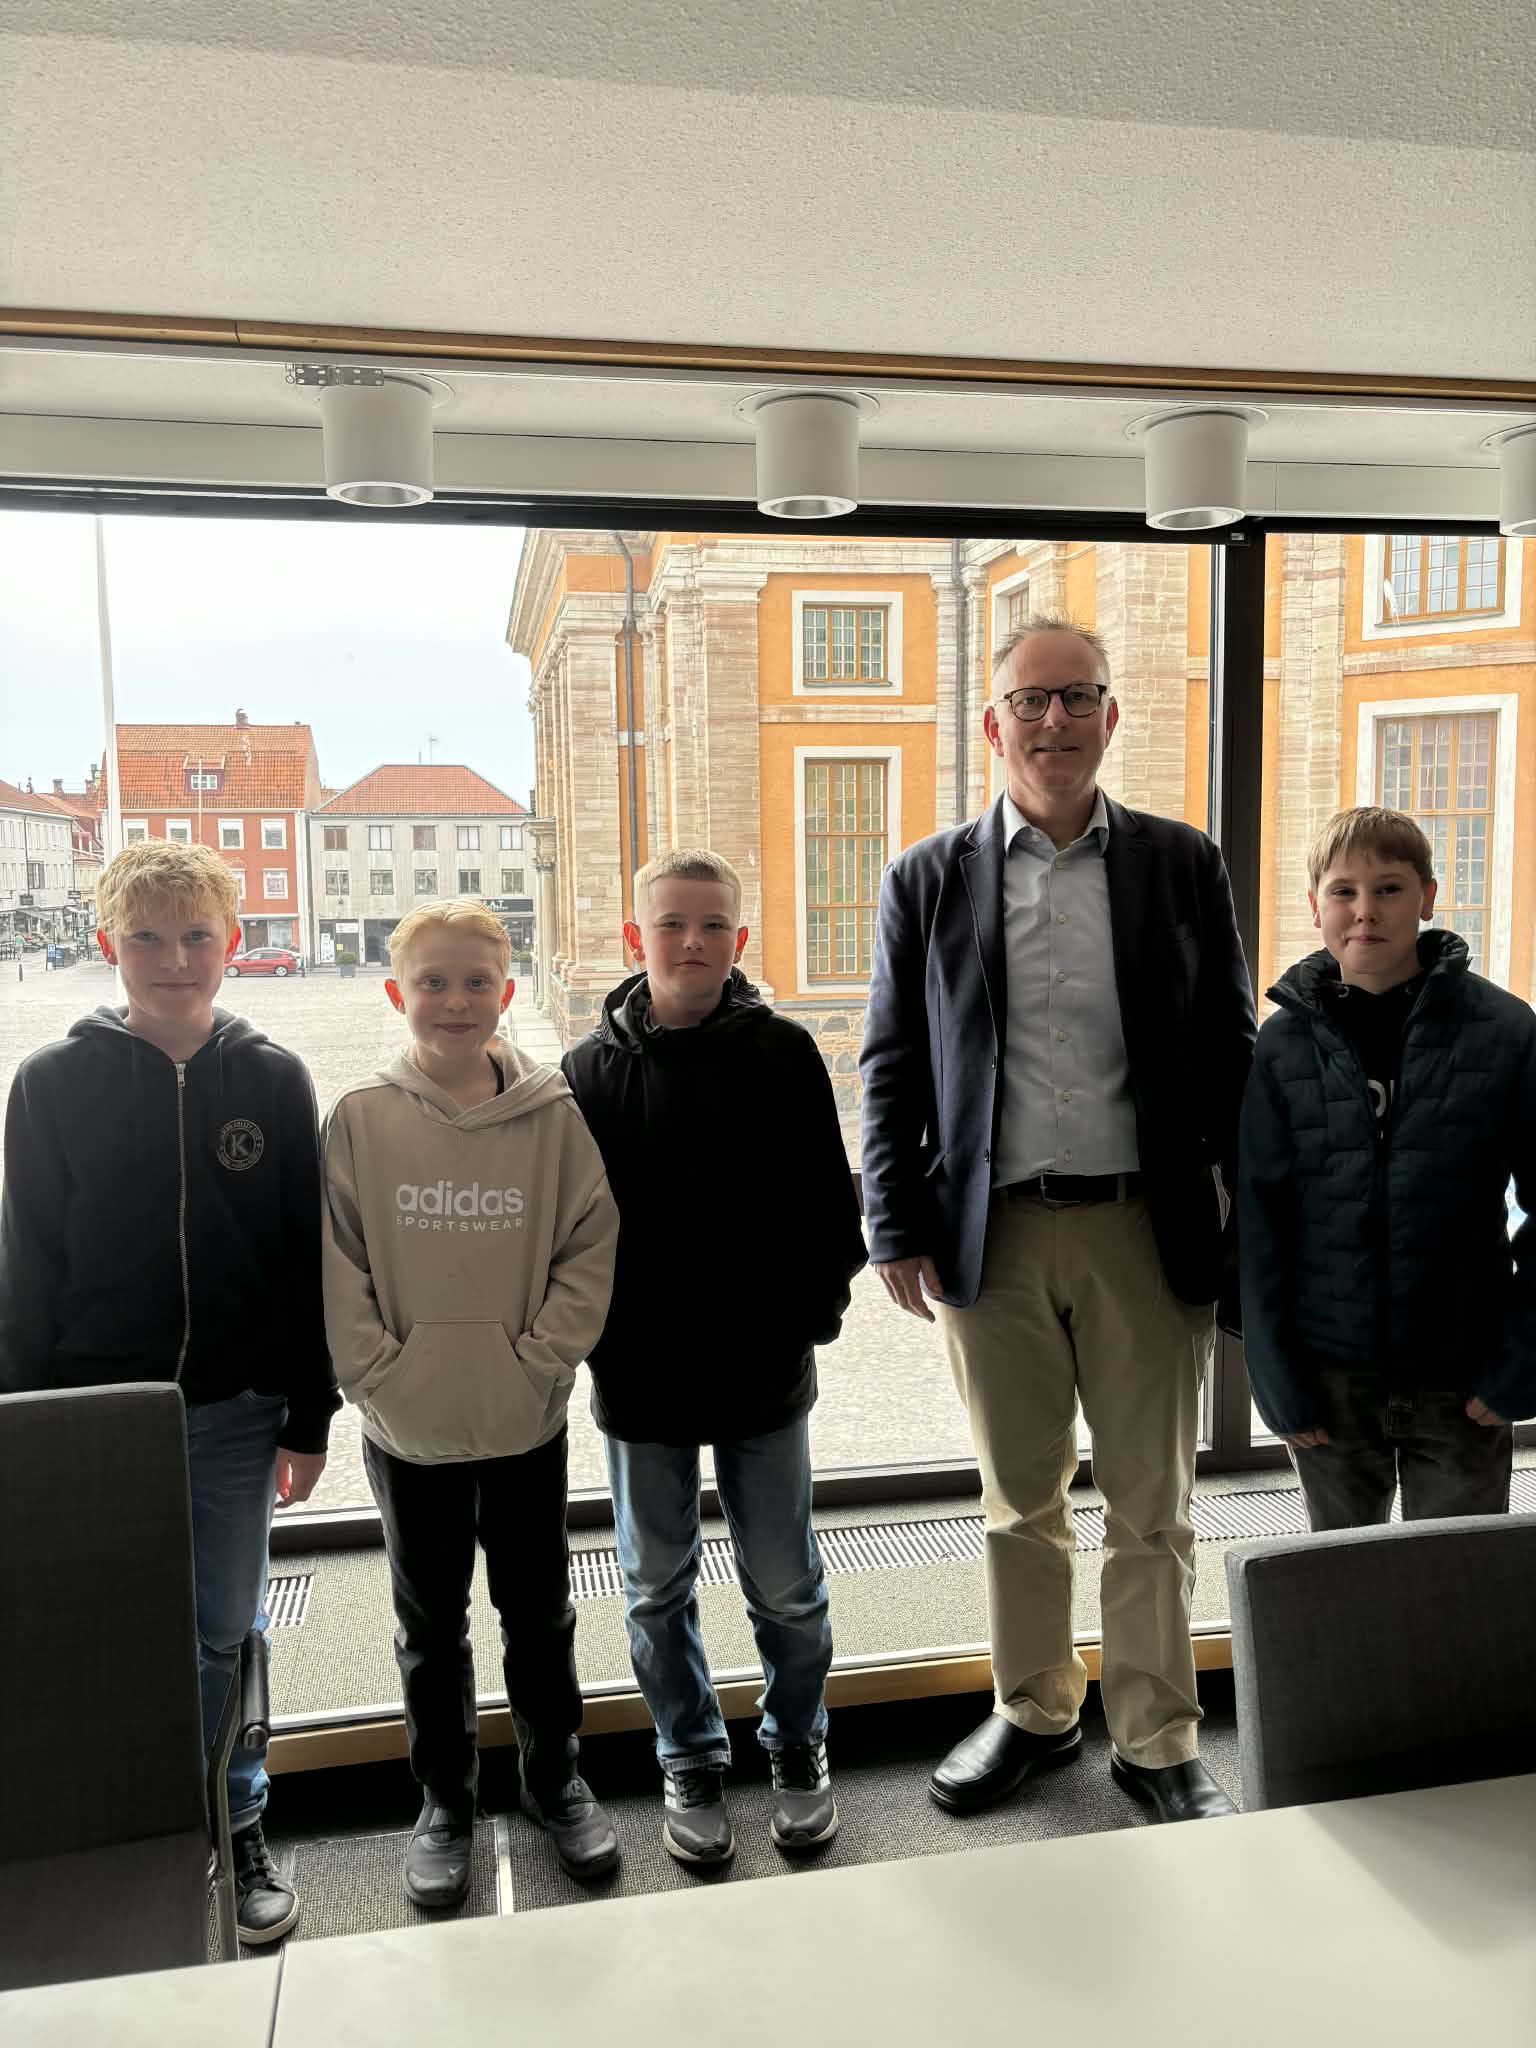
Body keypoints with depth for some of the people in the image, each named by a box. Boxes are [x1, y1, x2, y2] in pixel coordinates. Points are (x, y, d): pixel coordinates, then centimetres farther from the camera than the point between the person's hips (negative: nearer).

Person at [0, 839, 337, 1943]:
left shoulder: (273, 1078, -2)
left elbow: (310, 1259, 0)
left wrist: (310, 1417, 0)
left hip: (233, 1415, 1)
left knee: (223, 1636, 12)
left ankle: (238, 1830, 32)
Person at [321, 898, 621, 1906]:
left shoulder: (553, 1114, -7)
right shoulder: (360, 1120, -7)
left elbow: (591, 1249, -5)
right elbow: (336, 1266, -5)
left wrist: (538, 1360, -11)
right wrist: (380, 1375, -12)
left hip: (529, 1418, 0)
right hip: (407, 1428, 0)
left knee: (540, 1611, 17)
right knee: (431, 1624, 17)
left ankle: (554, 1775, 38)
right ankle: (446, 1797, 37)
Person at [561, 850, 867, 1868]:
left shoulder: (784, 1054, -4)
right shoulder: (593, 1069, -2)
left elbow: (829, 1201, 0)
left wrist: (813, 1309, -7)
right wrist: (591, 1330, -5)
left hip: (763, 1372, -1)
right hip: (638, 1376, 1)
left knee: (786, 1583, 13)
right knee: (659, 1587, 15)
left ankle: (798, 1747, 37)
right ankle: (690, 1762, 36)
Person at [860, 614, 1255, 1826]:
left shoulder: (1182, 865, 3)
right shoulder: (929, 880, 3)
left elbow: (1230, 1054, 4)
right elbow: (893, 1070, 4)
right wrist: (899, 1234, -1)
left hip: (1149, 1229, 0)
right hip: (995, 1233, 1)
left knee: (1152, 1508, 10)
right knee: (1021, 1500, 15)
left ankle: (1158, 1740, 28)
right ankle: (1034, 1713, 34)